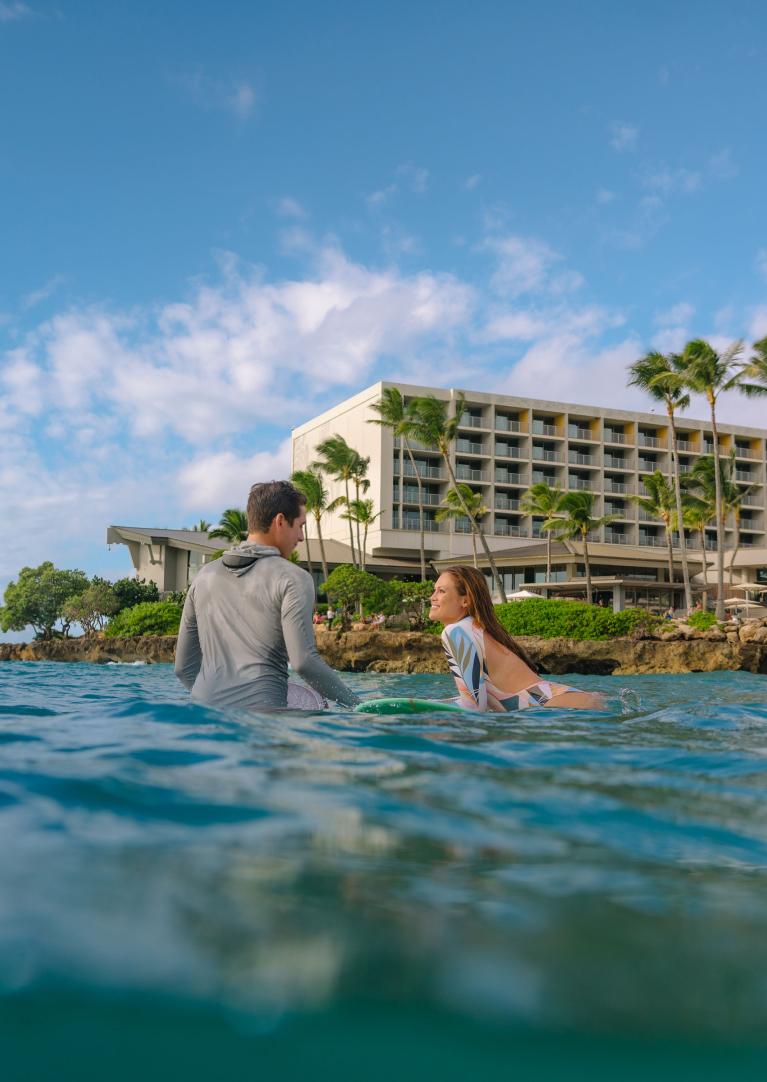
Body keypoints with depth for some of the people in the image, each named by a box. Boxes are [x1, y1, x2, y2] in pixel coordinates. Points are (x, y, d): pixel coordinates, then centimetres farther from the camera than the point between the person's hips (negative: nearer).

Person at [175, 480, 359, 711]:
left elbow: (184, 667, 17)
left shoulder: (205, 576, 15)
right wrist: (354, 703, -1)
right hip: (261, 710, -5)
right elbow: (304, 661, -13)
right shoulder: (293, 579, -3)